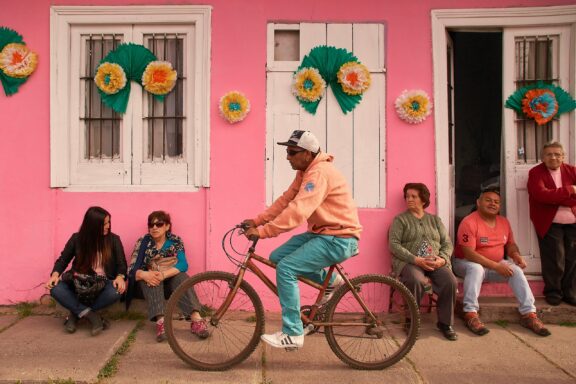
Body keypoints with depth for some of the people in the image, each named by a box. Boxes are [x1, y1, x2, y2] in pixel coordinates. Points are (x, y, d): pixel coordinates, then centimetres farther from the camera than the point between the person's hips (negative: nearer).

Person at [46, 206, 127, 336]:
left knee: (115, 292, -35)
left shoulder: (113, 239, -2)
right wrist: (55, 274, -15)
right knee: (56, 289, -28)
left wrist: (120, 277, -26)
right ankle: (90, 315, -24)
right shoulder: (77, 238, 0)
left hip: (104, 284, -1)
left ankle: (76, 313, -15)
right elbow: (63, 259, 6)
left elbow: (121, 263, -3)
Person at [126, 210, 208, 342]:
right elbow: (132, 269, -12)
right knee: (151, 278, -32)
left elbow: (183, 264, -18)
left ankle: (196, 319, -47)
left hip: (171, 281, 0)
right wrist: (143, 274, -35)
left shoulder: (175, 241, -3)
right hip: (150, 284, 0)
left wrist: (164, 274, -36)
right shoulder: (143, 242, -3)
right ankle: (161, 320, -51)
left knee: (181, 276, -31)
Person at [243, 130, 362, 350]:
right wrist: (257, 220, -2)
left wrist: (263, 231, -30)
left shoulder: (319, 173, -21)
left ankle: (292, 334, -10)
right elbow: (285, 201, 8)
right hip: (322, 232, 10)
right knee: (277, 256, 4)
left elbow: (297, 211, -31)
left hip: (338, 238, -10)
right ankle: (329, 279, 18)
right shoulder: (305, 172, 12)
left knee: (285, 268, -19)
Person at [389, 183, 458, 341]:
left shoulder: (435, 220, 20)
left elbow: (447, 243, 13)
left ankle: (445, 322, -6)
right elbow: (393, 244, -5)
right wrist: (416, 259, -17)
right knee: (416, 281, -35)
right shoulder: (400, 219, 8)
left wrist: (442, 258, -10)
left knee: (451, 282, -26)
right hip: (409, 262, -3)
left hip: (436, 262, 3)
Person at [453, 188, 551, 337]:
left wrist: (516, 255, -9)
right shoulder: (469, 222, -19)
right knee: (476, 269, -37)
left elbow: (510, 244, 16)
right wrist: (496, 266, -28)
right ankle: (470, 314, -37)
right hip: (468, 263, -6)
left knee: (516, 270, -19)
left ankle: (529, 313, -17)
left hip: (497, 265, 6)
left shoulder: (504, 222, 5)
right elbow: (469, 253, -25)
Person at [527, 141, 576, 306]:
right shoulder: (535, 173, -4)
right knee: (555, 259, -5)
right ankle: (553, 292, 13)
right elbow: (542, 195, -20)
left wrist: (556, 198, -18)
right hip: (550, 224, -3)